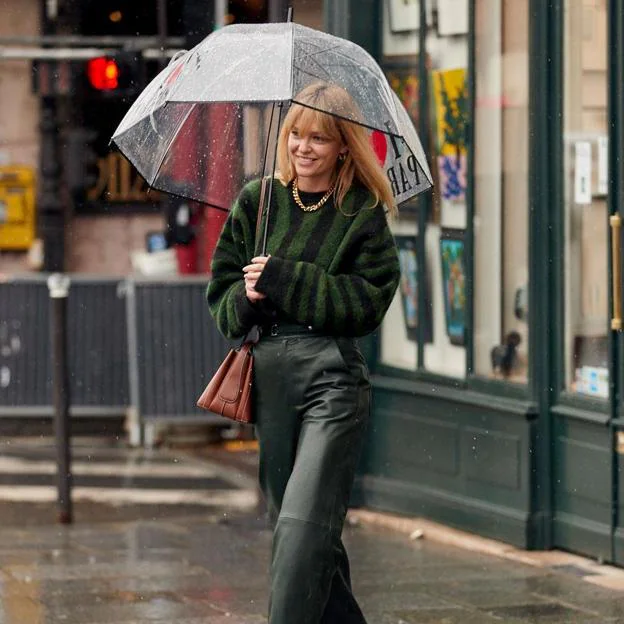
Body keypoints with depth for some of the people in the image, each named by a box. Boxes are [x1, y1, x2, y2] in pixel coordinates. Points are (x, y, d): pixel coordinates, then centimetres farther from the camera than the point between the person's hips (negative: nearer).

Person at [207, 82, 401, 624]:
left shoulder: (363, 213, 0)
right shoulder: (258, 200, 11)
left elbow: (369, 300, -9)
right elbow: (222, 290, 13)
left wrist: (284, 279, -14)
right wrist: (247, 295, -10)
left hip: (332, 373, -5)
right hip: (268, 373, 5)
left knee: (304, 527, -15)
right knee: (297, 528, 11)